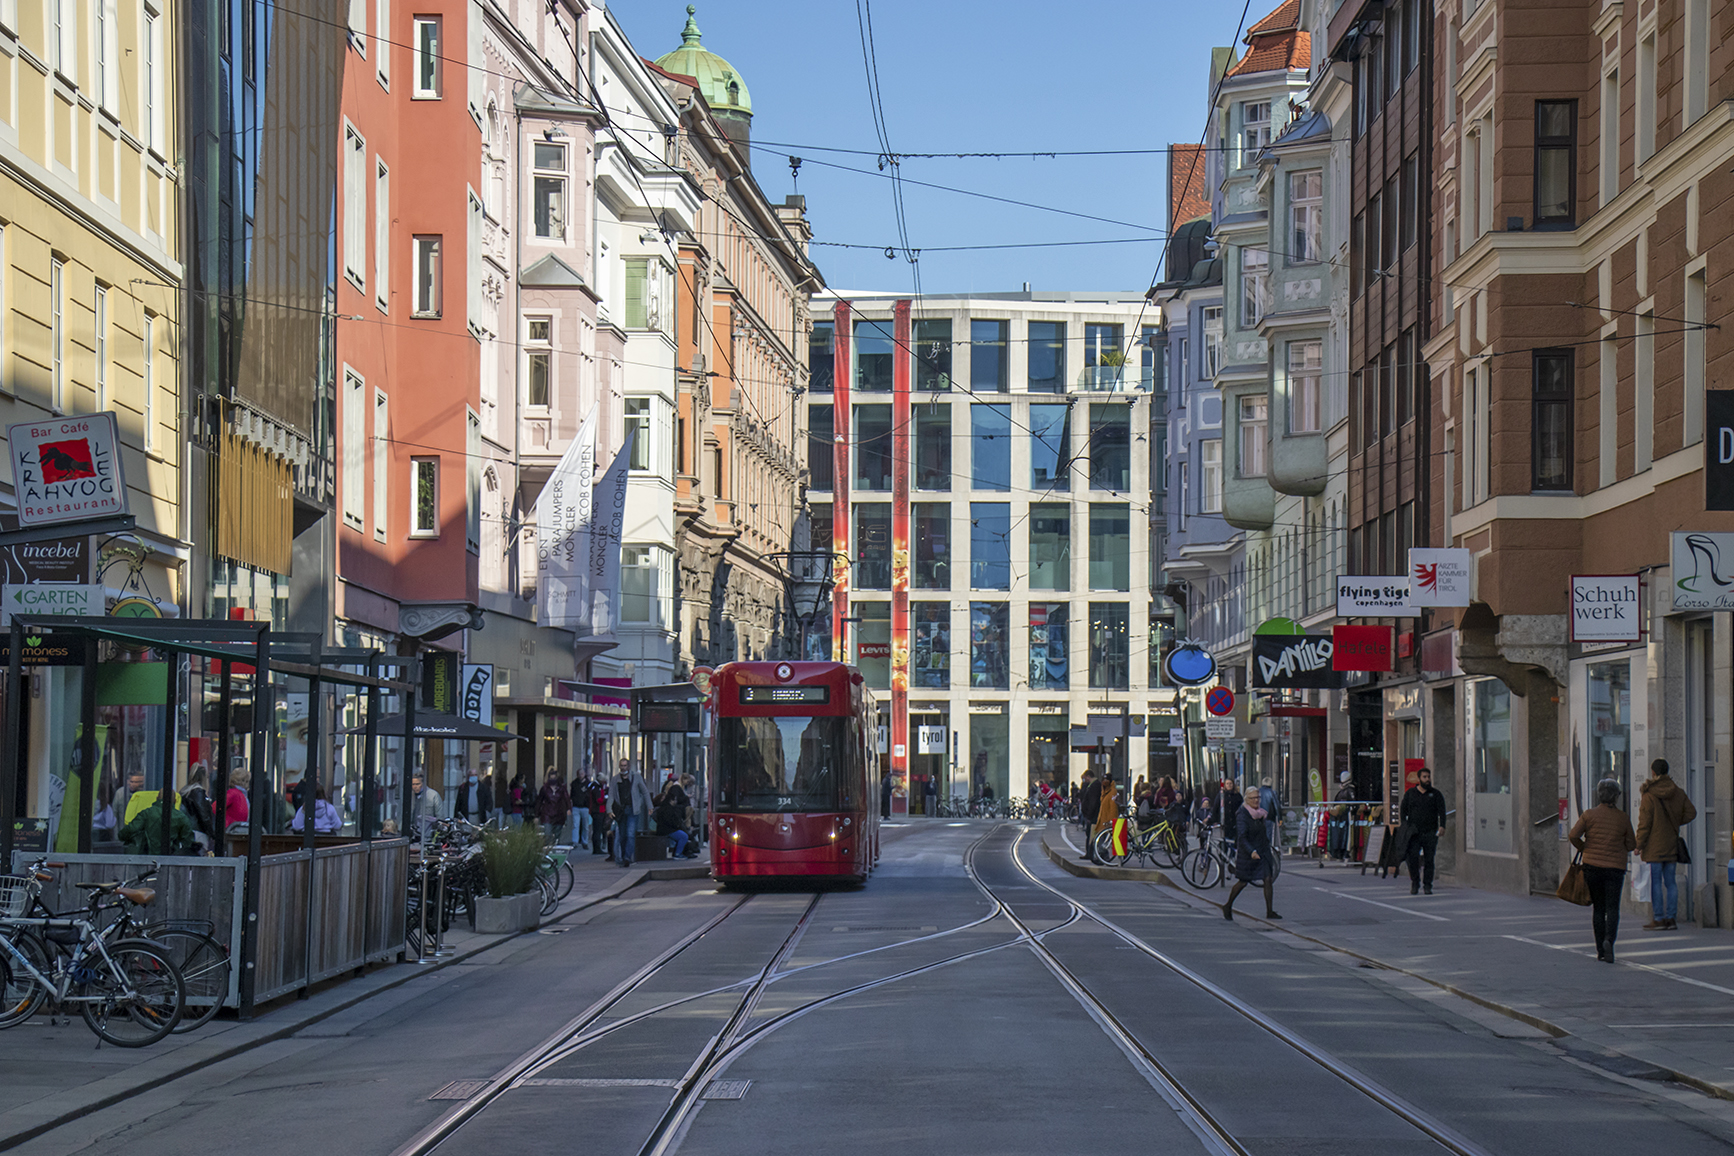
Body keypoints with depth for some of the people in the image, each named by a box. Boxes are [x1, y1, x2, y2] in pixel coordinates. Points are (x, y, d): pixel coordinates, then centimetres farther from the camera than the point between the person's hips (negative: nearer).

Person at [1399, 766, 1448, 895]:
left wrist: (1442, 826, -11)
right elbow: (1403, 810, 11)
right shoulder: (1410, 793, 12)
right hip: (1414, 833, 0)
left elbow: (1441, 811, 4)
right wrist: (1404, 826, -2)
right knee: (1413, 857, -10)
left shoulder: (1435, 794, 10)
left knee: (1429, 859, -1)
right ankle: (1415, 883, 2)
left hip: (1430, 833, 0)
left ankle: (1427, 886, 6)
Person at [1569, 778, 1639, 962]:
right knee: (1612, 908, -1)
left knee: (1598, 908, 10)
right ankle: (1609, 940, -26)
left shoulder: (1589, 815, -2)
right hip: (1615, 868, -1)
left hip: (1592, 866, 1)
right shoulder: (1623, 818, 0)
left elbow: (1573, 835, -9)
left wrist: (1584, 848, 10)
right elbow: (1631, 846, 5)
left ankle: (1600, 950, 9)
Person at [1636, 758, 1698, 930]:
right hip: (1671, 845, 5)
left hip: (1655, 845, -5)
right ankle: (1671, 918, 10)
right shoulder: (1678, 793, 4)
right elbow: (1691, 813, 6)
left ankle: (1658, 919, -2)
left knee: (1656, 882, -2)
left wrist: (1639, 845, -7)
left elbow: (1644, 823, -12)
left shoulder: (1649, 796, -11)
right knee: (1670, 881, 10)